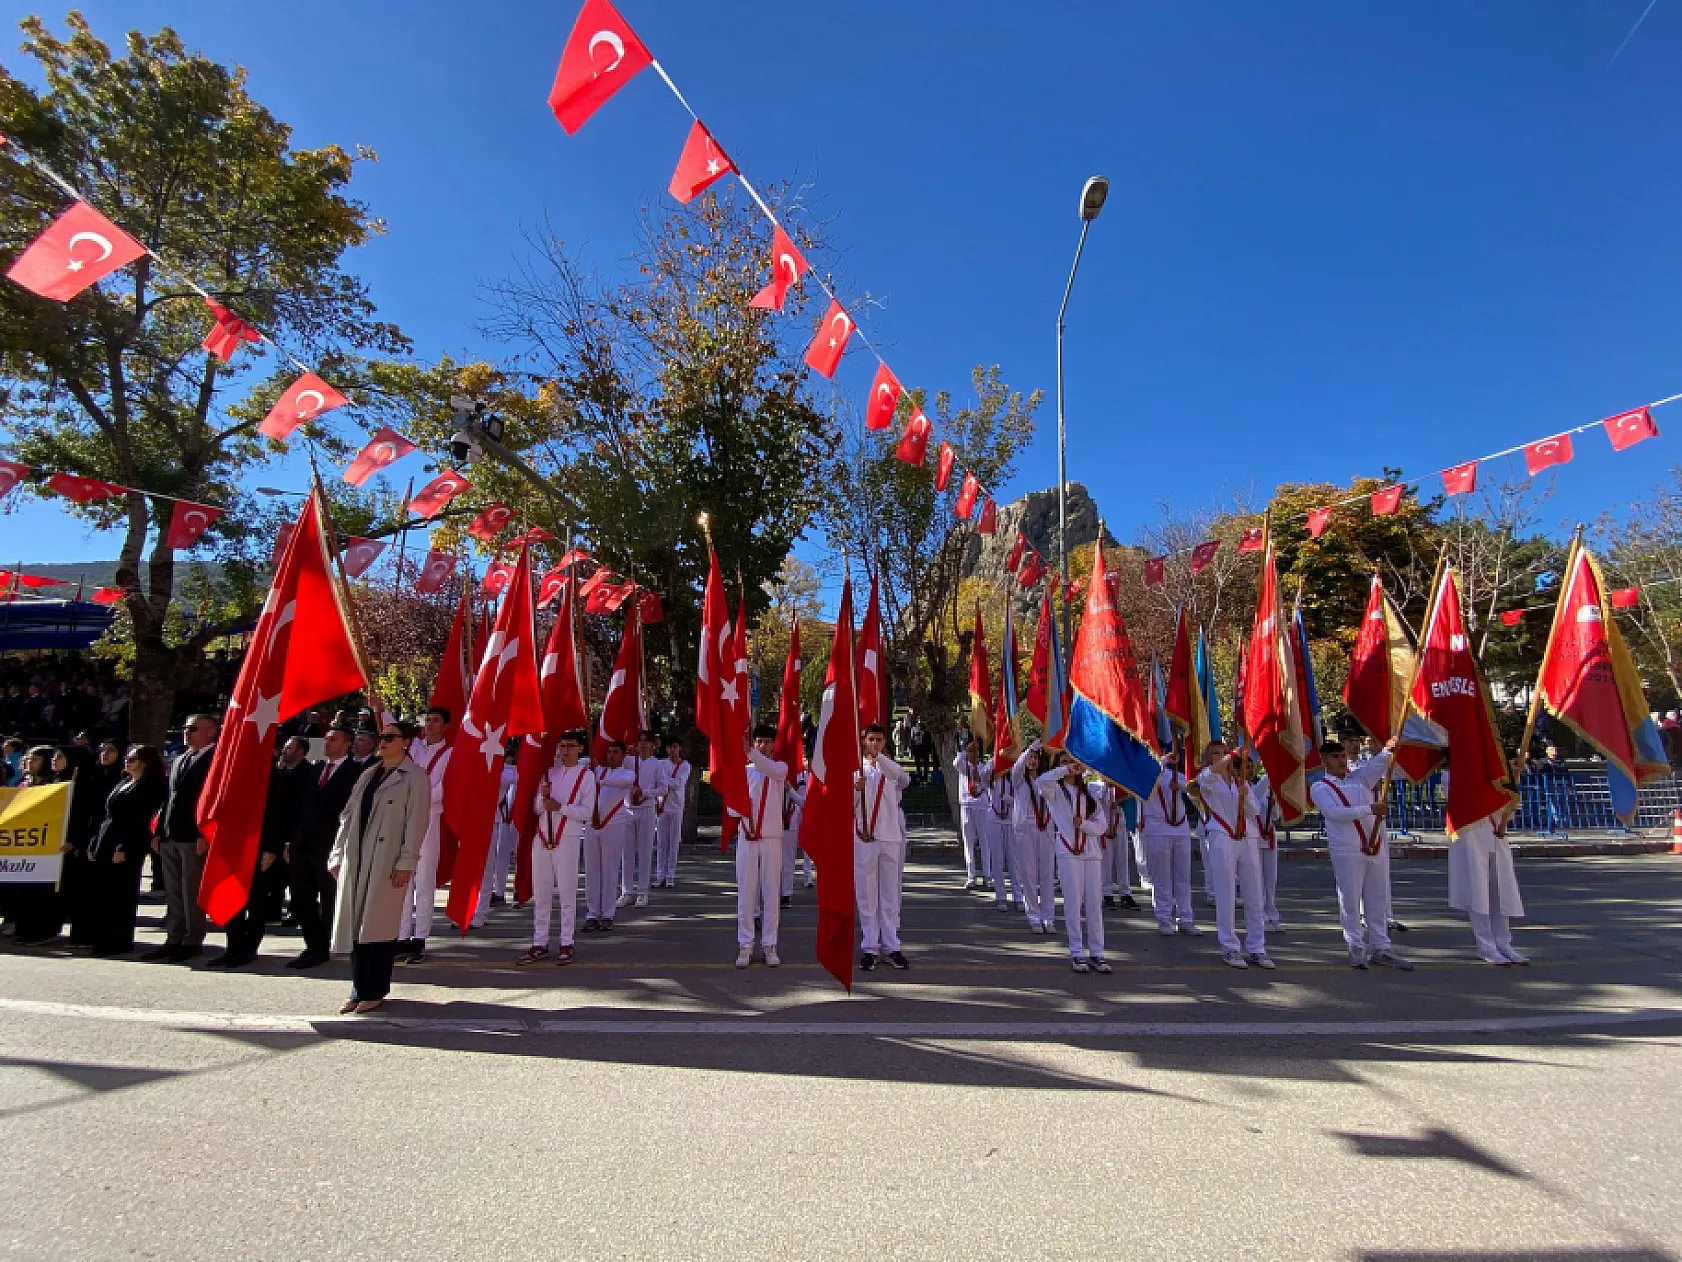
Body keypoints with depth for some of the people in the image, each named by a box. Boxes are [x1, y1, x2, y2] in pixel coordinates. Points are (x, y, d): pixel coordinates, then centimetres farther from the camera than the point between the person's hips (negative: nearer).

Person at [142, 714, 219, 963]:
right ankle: (174, 939, 21)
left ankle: (192, 942, 6)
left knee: (192, 892, -2)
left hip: (194, 837, -8)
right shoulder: (179, 761, 19)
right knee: (172, 892, 13)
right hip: (170, 836, 8)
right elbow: (169, 798, 21)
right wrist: (159, 831, 14)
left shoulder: (213, 759, -8)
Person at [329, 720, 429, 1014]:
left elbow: (416, 822, -10)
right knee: (355, 923, 9)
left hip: (388, 862, -6)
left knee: (379, 925, -1)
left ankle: (375, 992, 10)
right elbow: (348, 815, 16)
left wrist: (406, 862, -15)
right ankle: (359, 988, 19)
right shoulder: (368, 775, 17)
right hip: (356, 859, 7)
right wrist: (338, 854, 9)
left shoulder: (415, 777, -4)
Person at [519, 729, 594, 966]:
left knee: (567, 892, 0)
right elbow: (537, 809, 11)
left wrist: (560, 807, -15)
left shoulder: (586, 775, 0)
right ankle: (539, 944, 16)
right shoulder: (548, 773, 13)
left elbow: (587, 811, -6)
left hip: (568, 839, -4)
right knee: (540, 893, 8)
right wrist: (543, 796, -9)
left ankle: (566, 944, 9)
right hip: (542, 837, 5)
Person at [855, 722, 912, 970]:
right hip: (863, 838, 0)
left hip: (891, 837, 0)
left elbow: (903, 777, -19)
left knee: (890, 894, 6)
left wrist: (877, 755, -32)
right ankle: (870, 948, 11)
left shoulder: (892, 768, 7)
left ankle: (892, 947, 13)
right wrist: (856, 788, -19)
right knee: (866, 894, 3)